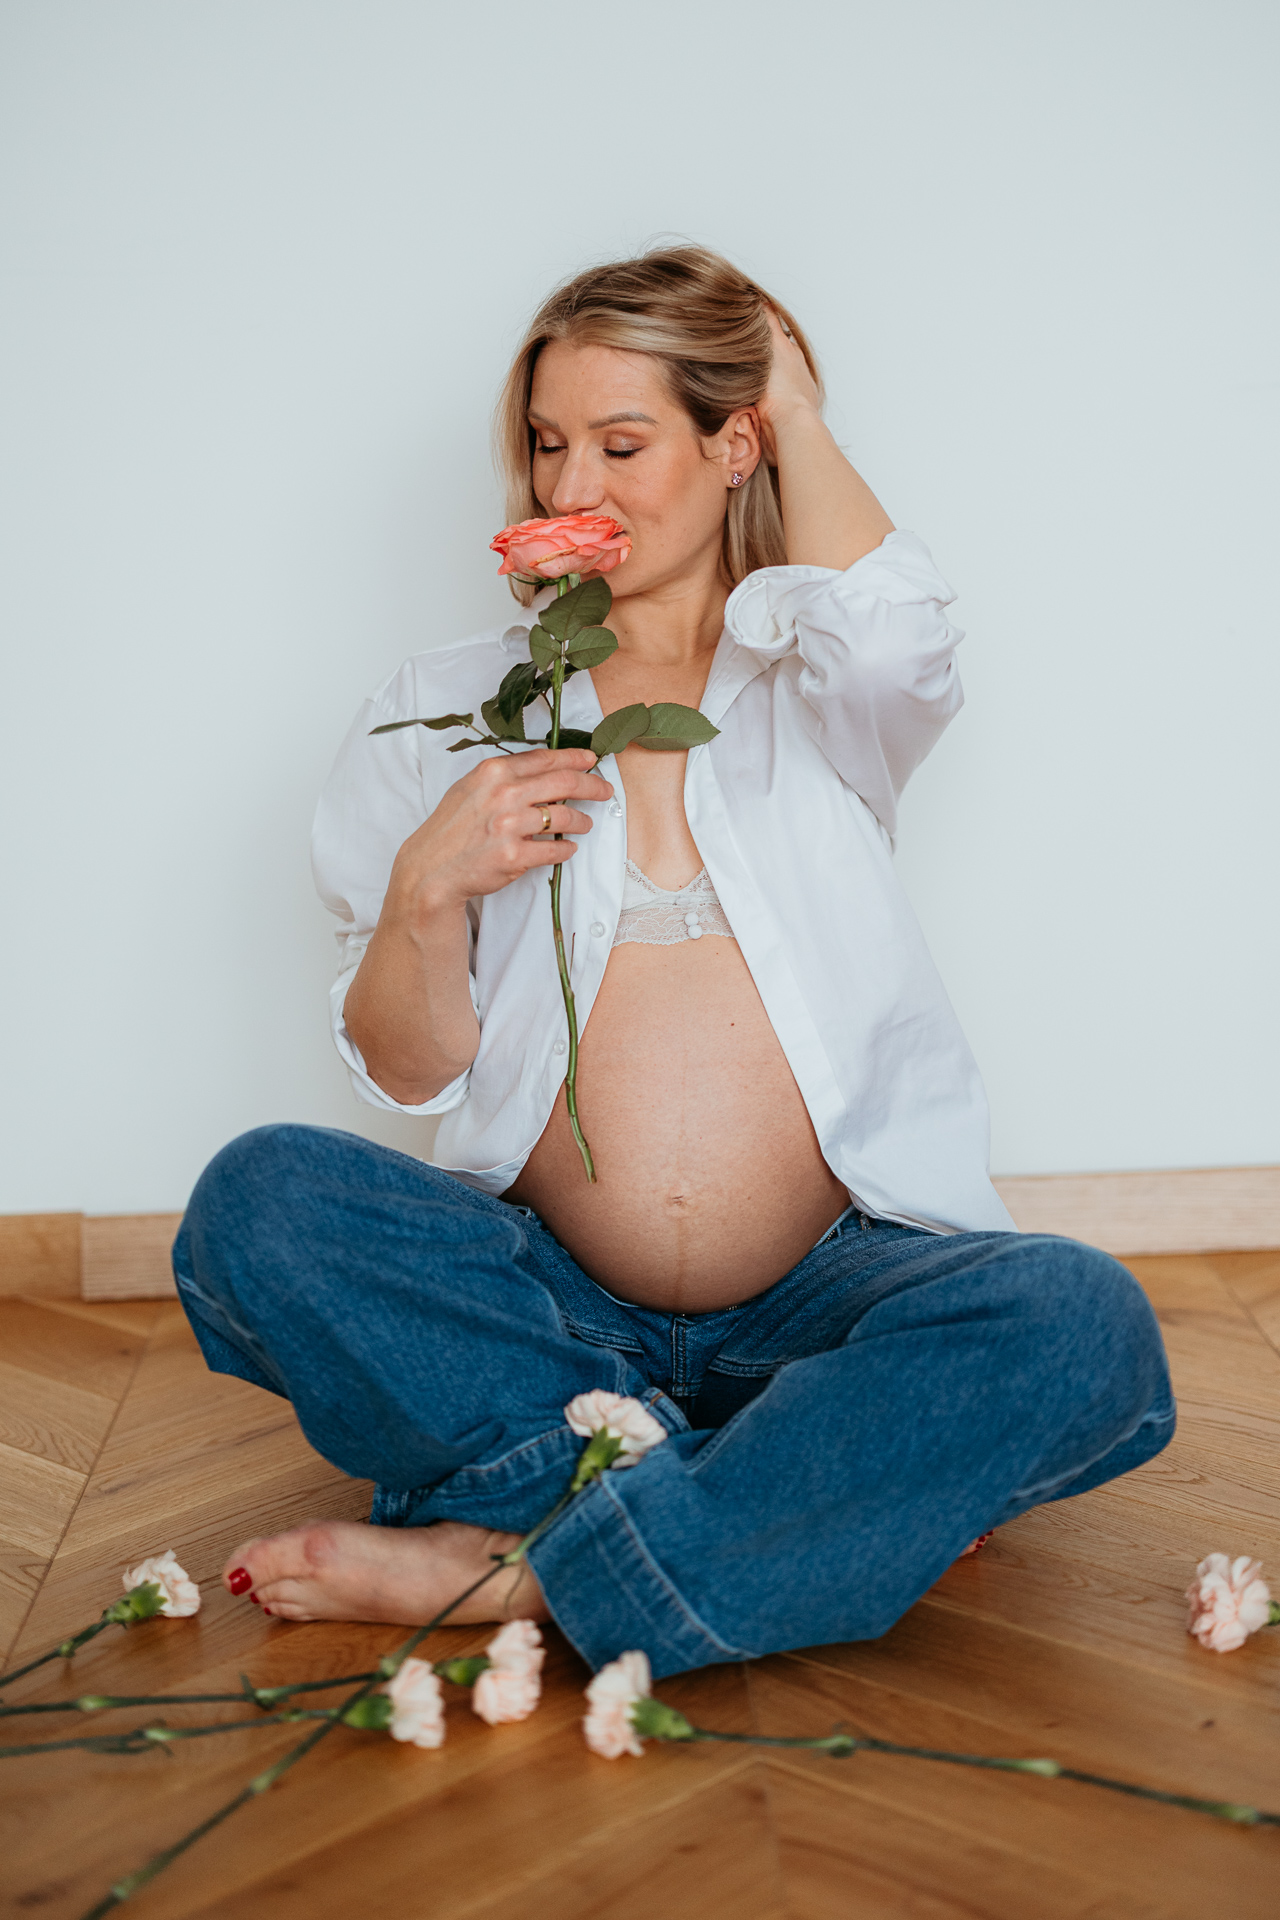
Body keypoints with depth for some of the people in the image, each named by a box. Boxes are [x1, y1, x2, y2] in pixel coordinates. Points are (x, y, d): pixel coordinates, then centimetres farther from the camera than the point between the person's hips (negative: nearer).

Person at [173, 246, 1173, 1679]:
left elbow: (889, 637, -20)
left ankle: (513, 1571, -24)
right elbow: (407, 1076, 8)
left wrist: (793, 401, -2)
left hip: (821, 1286, -1)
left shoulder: (804, 680, 8)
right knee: (259, 1198, -24)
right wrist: (429, 891, -14)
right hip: (553, 1299, 1)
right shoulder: (451, 708, 10)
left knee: (1080, 1324, -29)